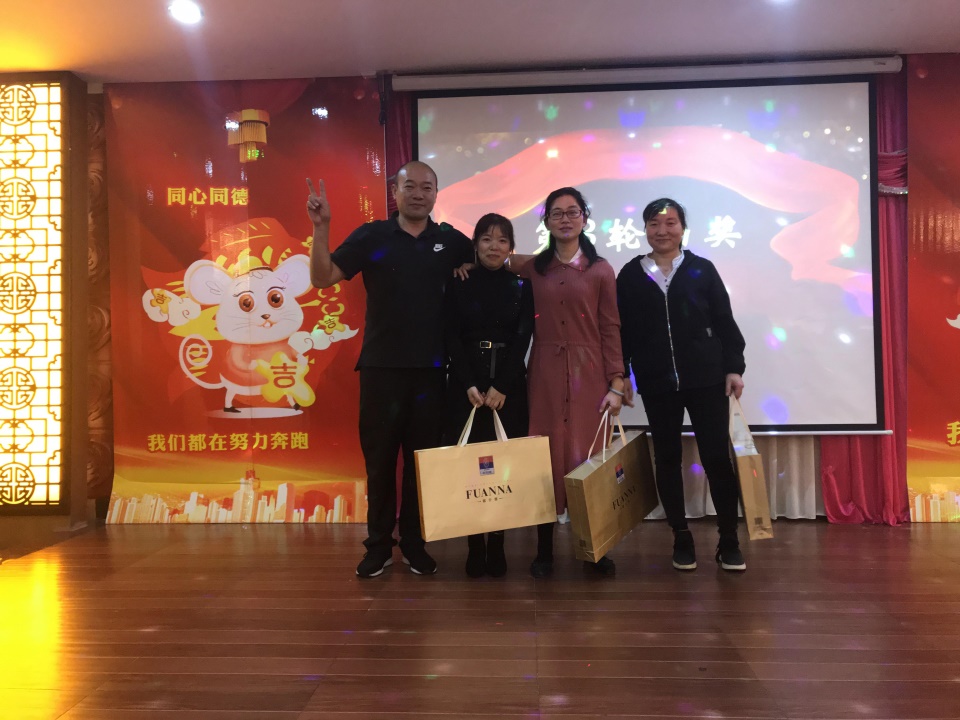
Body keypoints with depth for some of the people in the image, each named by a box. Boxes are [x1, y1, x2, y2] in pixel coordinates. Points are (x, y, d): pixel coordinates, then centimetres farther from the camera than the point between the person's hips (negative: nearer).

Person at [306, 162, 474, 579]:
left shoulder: (452, 242, 5)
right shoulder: (371, 237, 1)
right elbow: (322, 278, -5)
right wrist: (321, 227, -15)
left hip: (430, 369, 1)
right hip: (380, 366, -1)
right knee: (379, 459, 7)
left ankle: (415, 544, 23)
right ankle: (379, 546, 20)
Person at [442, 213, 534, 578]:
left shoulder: (522, 286, 6)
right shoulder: (458, 284, 6)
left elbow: (523, 339, -2)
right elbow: (451, 337, -1)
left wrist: (501, 387, -12)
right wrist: (470, 384, -12)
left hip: (509, 384, 0)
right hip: (466, 384, 0)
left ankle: (497, 544, 10)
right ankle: (474, 545, 8)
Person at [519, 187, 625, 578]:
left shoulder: (600, 270, 4)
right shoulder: (533, 268, 8)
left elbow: (611, 329, 0)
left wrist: (616, 384, -6)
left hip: (589, 373, -1)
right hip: (545, 373, 1)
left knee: (588, 457, 2)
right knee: (546, 458, 2)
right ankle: (544, 550, 11)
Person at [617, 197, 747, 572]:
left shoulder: (702, 269, 5)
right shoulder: (630, 275, 5)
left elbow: (725, 322, 4)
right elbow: (621, 329, 5)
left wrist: (734, 367, -2)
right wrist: (621, 376, 0)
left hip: (707, 378, -1)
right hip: (656, 383, 1)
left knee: (717, 456, 0)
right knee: (667, 458, 7)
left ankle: (729, 541, 12)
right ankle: (681, 538, 20)